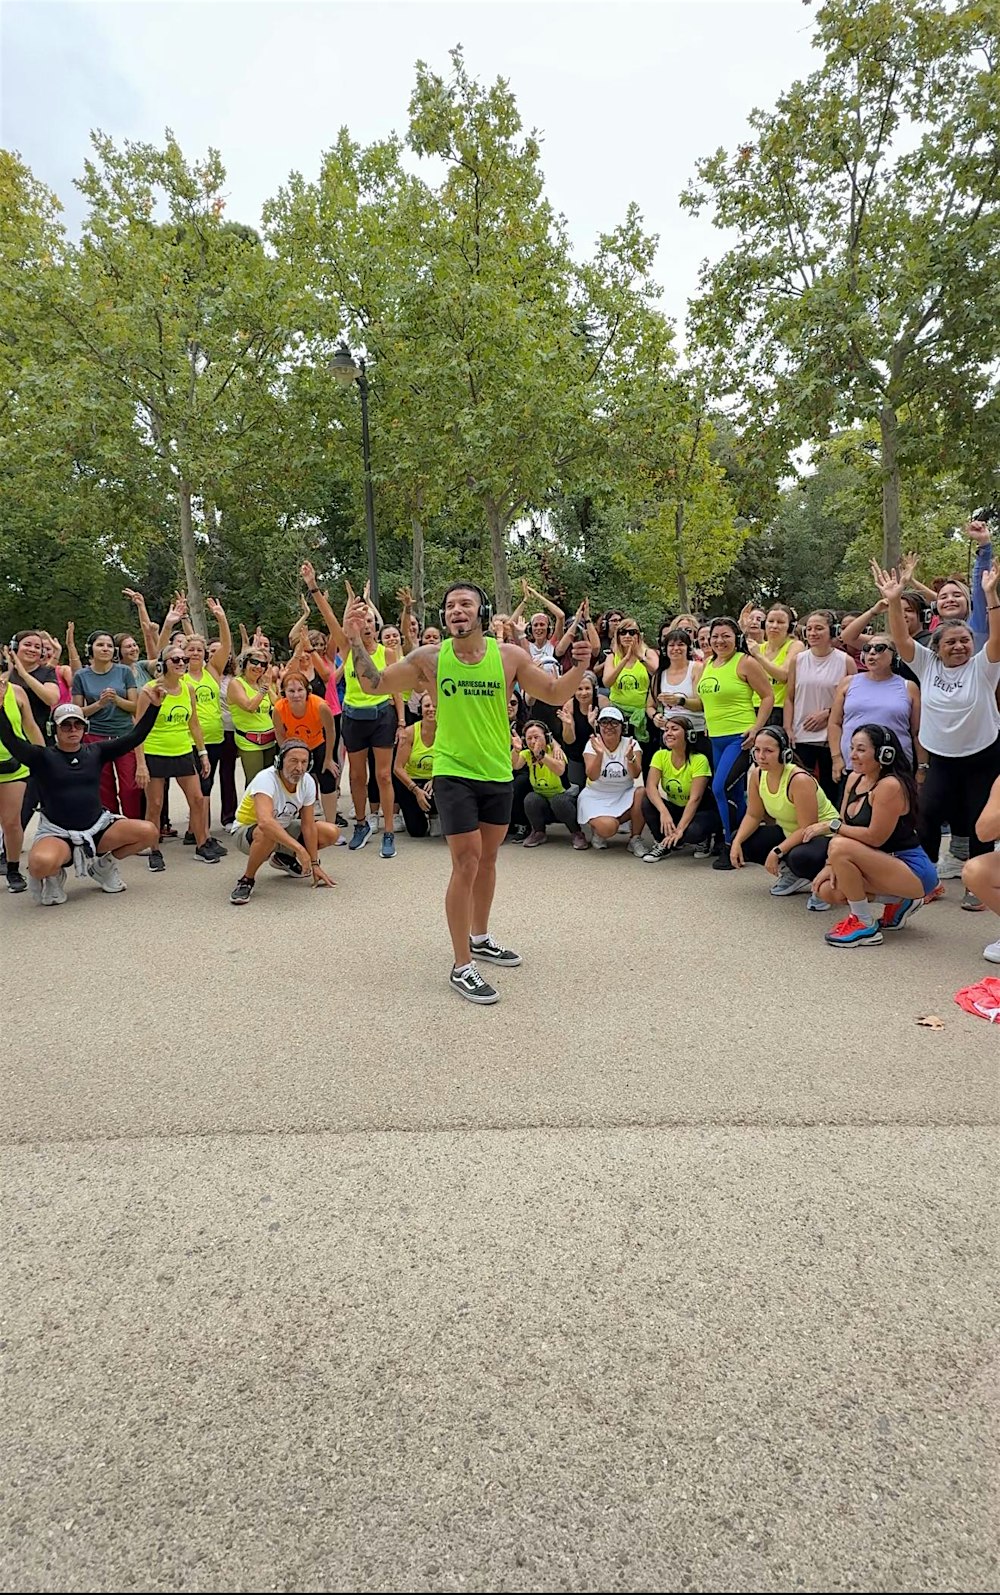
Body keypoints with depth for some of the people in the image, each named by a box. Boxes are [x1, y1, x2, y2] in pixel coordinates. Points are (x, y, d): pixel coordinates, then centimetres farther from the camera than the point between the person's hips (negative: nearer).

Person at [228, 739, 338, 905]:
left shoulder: (308, 782, -14)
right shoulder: (266, 779, -33)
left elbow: (308, 826, -8)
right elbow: (265, 822, -49)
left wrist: (314, 864, -9)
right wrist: (299, 849, -51)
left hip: (284, 828, 7)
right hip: (246, 830, -7)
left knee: (331, 834, -7)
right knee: (267, 835, -42)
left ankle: (284, 859, 16)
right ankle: (247, 879, -15)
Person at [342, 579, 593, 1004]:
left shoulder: (510, 656, -5)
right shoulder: (430, 658, -7)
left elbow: (555, 694, 1)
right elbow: (374, 684, 0)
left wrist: (580, 667, -18)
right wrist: (355, 639, -12)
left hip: (499, 773, 3)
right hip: (453, 773, -3)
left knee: (487, 859, 18)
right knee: (466, 863, -8)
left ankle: (480, 939, 37)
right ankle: (462, 967, 1)